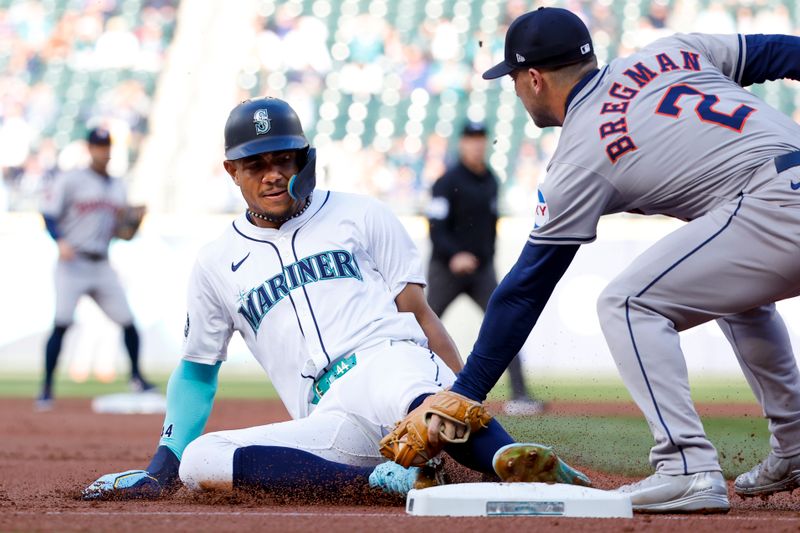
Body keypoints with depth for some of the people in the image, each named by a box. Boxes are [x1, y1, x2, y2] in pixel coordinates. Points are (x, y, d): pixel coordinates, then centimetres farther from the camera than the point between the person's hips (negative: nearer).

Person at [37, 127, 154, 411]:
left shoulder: (117, 187, 17)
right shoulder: (70, 180, -1)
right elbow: (49, 214, -7)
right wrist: (61, 241, -23)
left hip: (102, 267, 5)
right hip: (73, 263, -5)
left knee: (128, 322, 2)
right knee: (61, 323, -15)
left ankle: (136, 376, 22)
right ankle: (47, 389, -10)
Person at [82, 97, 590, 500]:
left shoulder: (360, 216, 16)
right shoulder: (217, 264, 21)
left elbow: (419, 312, 12)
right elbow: (198, 370, 27)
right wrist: (162, 468, 14)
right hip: (330, 427, 3)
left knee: (397, 385, -40)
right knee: (199, 460, -25)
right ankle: (381, 480, -31)